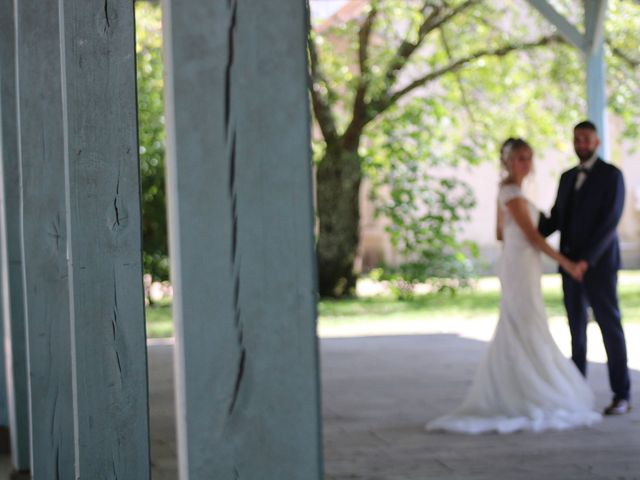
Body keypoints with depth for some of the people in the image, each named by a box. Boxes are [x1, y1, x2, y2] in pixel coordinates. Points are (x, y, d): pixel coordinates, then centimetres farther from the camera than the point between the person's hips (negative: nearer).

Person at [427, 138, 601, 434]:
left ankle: (502, 397, 14)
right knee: (529, 334, -7)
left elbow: (501, 234, 21)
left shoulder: (506, 191, 14)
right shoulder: (512, 193, -14)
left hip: (517, 267, 10)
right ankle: (538, 401, -5)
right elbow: (531, 235, -18)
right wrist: (566, 263, -18)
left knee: (513, 335, 11)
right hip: (521, 267, -10)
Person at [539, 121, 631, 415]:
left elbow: (610, 222, -16)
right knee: (576, 328, 8)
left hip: (598, 263, -6)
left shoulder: (611, 175, -7)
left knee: (610, 326, -5)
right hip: (570, 262, 6)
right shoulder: (568, 177, 15)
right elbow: (555, 219, 11)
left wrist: (586, 259, -24)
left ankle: (621, 396, -1)